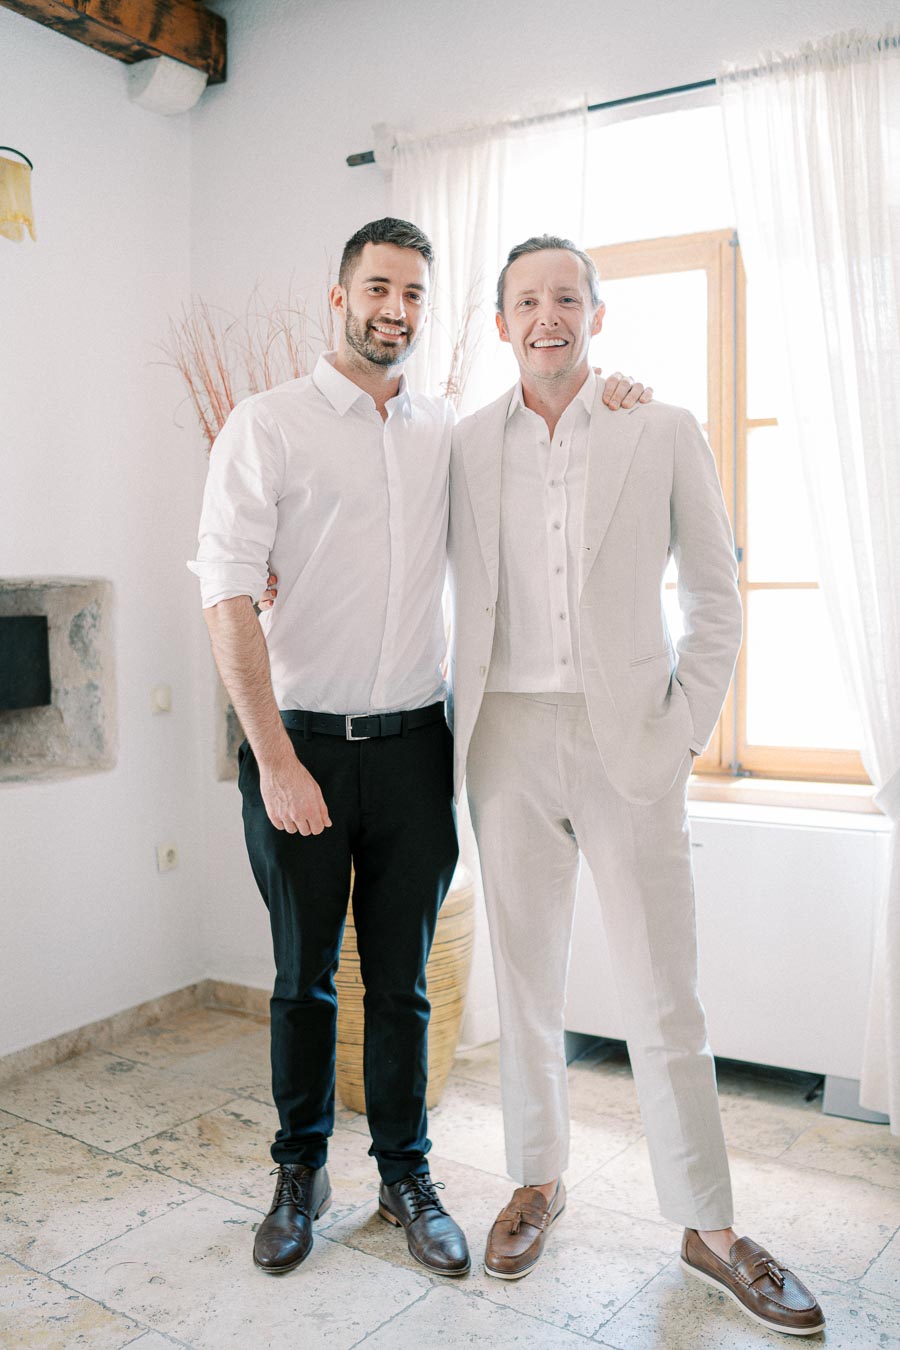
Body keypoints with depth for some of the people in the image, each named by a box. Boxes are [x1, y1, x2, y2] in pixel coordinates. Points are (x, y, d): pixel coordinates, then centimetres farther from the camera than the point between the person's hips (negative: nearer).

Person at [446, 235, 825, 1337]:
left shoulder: (664, 433, 2)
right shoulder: (466, 446, 7)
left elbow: (715, 602, 3)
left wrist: (681, 735, -4)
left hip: (627, 739, -1)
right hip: (510, 739, 2)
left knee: (663, 995, 3)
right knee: (525, 978, 12)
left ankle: (711, 1229, 19)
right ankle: (537, 1181, 31)